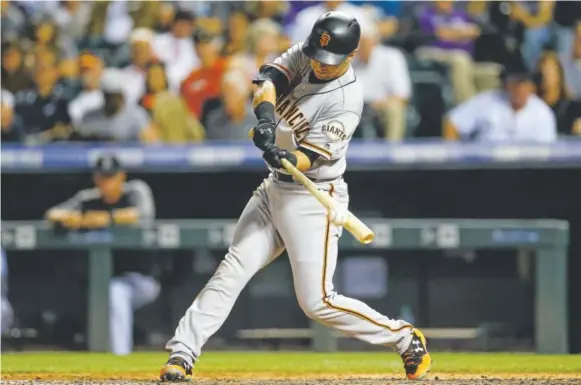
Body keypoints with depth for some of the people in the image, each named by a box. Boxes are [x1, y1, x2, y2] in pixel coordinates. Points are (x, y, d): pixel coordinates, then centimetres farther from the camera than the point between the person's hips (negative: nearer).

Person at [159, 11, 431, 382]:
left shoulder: (347, 100, -20)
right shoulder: (304, 56, -1)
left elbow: (309, 158, -24)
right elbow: (269, 79, -15)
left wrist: (286, 159, -45)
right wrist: (265, 115, -35)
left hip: (314, 200, -6)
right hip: (274, 189, 7)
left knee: (318, 302, -8)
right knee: (232, 271, -2)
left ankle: (406, 339, 8)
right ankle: (181, 354, -3)